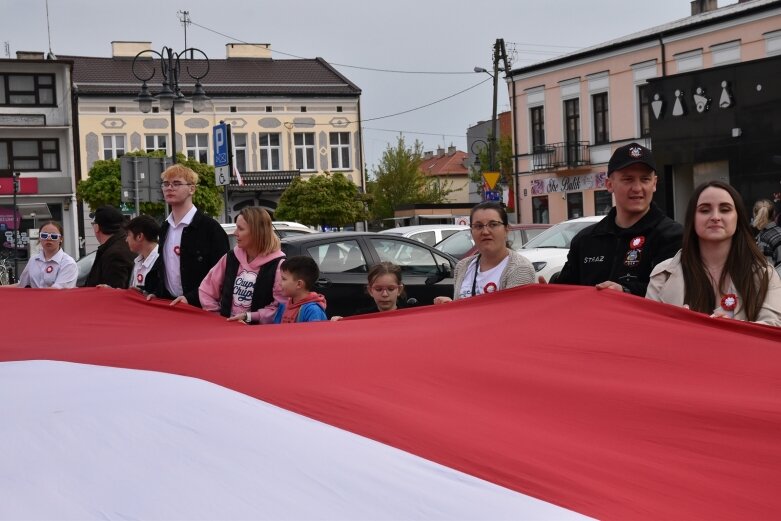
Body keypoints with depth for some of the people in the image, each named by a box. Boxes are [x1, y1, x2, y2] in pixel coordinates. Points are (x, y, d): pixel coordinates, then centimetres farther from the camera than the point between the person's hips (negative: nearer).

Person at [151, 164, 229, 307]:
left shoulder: (210, 227, -11)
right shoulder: (164, 228, 12)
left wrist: (191, 298, -21)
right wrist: (157, 294, 6)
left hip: (199, 307, -6)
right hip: (168, 304, 6)